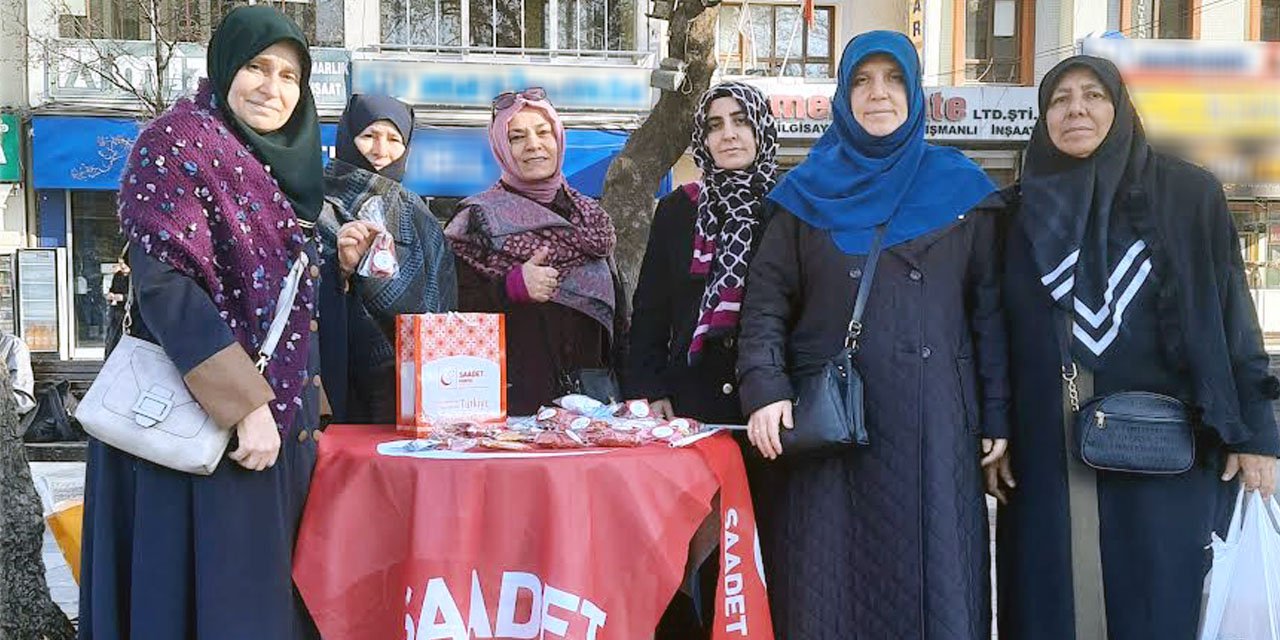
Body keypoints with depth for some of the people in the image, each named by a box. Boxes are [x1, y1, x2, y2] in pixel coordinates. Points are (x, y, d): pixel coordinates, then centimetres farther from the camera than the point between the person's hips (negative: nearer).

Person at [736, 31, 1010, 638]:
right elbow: (766, 302, 3)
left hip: (933, 425, 0)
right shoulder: (809, 192, 8)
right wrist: (765, 392, -12)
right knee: (830, 587, 3)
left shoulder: (960, 187, 8)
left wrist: (997, 417, 2)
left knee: (932, 579, 3)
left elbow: (989, 310, 7)